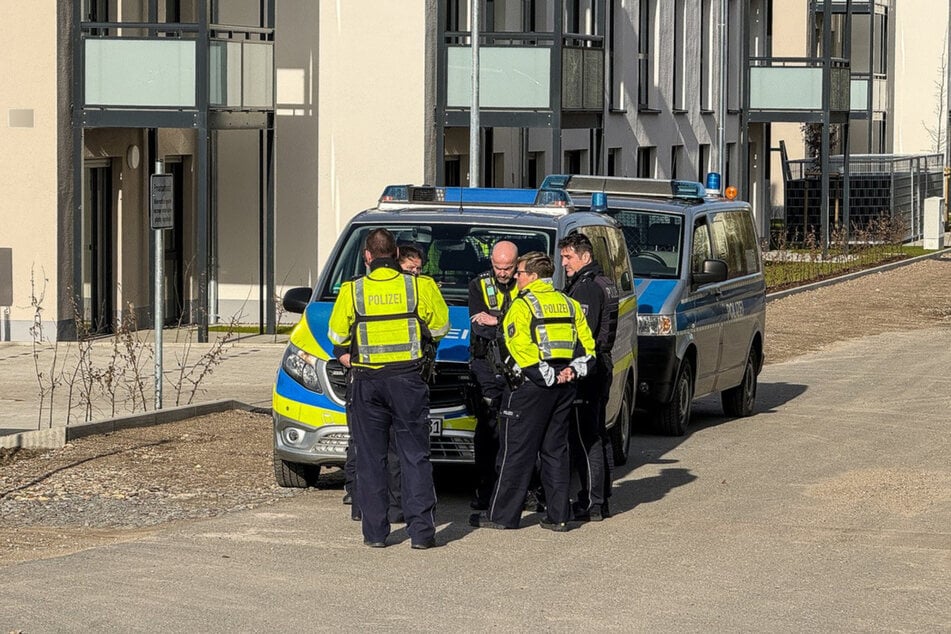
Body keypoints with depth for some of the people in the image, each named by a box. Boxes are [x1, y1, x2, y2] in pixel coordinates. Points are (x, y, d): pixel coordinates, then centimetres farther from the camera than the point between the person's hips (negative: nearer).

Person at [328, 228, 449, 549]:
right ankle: (421, 531, -1)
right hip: (408, 379, 0)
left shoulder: (352, 291, -2)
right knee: (415, 456, 4)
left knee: (371, 458, 8)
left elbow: (337, 336, 4)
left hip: (366, 382, 0)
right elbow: (439, 327, 5)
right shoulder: (420, 286, -4)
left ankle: (375, 531, 8)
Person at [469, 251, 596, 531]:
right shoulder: (569, 304, 14)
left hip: (533, 385, -7)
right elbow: (586, 344, 11)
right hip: (564, 387, 7)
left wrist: (546, 376, -14)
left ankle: (501, 514, 4)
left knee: (517, 451, -1)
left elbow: (521, 348, -18)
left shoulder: (522, 305, -8)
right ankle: (558, 516, 10)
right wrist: (572, 370, 0)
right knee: (555, 450, 12)